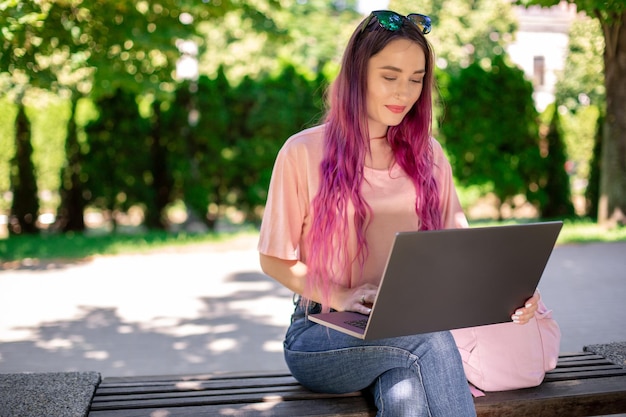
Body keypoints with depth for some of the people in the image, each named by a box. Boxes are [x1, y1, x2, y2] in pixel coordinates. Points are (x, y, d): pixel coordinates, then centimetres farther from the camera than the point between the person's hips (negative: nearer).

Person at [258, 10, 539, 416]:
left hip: (408, 327, 3)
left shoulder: (427, 154, 9)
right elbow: (274, 259, 1)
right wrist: (340, 296, -15)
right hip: (321, 336, -2)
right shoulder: (304, 153, -3)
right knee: (429, 337, -32)